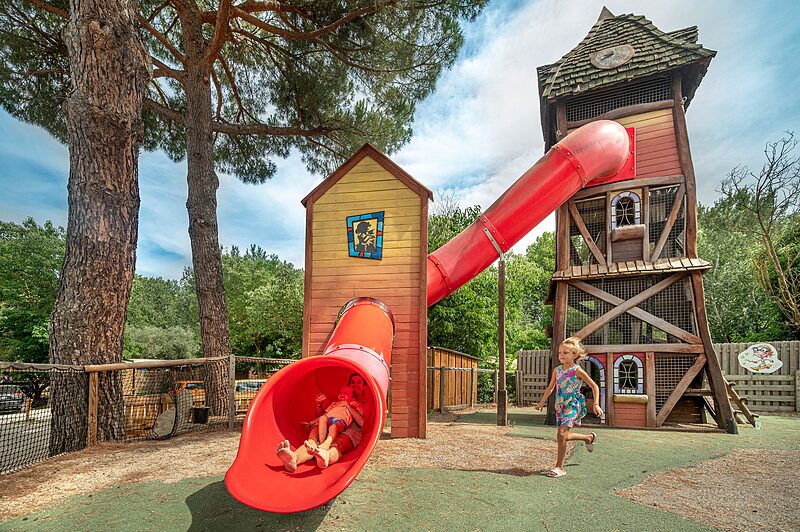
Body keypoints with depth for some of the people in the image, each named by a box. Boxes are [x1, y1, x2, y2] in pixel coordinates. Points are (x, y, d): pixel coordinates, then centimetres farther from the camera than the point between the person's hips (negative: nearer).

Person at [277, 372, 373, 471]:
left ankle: (325, 456, -79)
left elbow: (361, 422, 2)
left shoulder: (367, 403, 23)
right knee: (313, 441, -33)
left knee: (336, 445, -42)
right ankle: (293, 458, -64)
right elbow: (322, 416, 30)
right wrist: (319, 405, 9)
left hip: (351, 433, -4)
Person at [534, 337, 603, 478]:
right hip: (560, 406, 7)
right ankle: (589, 437, 39)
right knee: (564, 436, 12)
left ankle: (559, 467, -7)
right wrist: (541, 403, 14)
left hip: (573, 405, -6)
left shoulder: (577, 370, -10)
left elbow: (595, 387, -3)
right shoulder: (557, 370, 6)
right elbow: (550, 388, 17)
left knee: (561, 433, -18)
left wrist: (596, 404, -11)